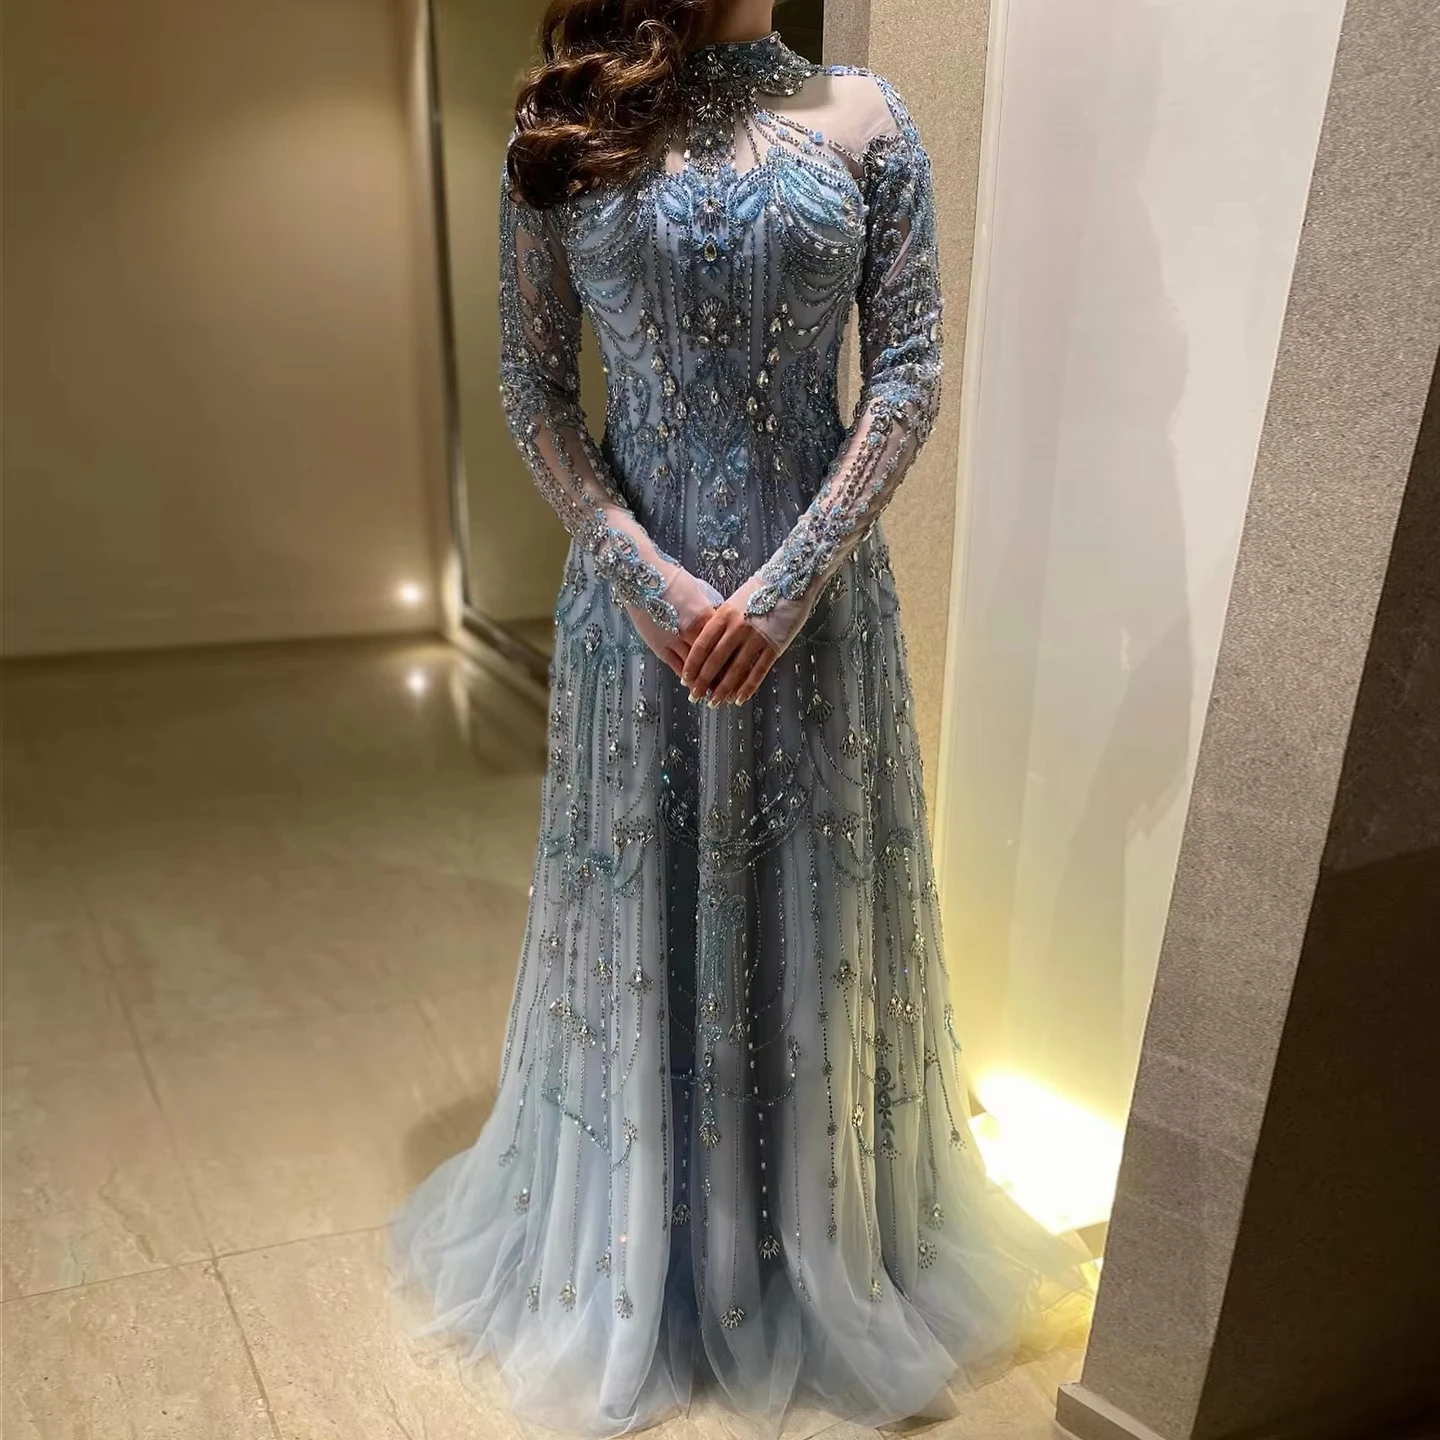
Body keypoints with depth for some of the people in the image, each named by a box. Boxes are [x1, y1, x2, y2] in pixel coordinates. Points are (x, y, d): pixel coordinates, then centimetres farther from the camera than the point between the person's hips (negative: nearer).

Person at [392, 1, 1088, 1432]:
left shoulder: (859, 117, 4)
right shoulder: (564, 133, 4)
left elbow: (911, 368, -2)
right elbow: (533, 386, 1)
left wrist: (788, 581, -12)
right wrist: (647, 575, -12)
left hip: (813, 584, 1)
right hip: (639, 580, 0)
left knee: (809, 898, 10)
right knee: (644, 894, 9)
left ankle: (819, 1237, 34)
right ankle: (638, 1247, 33)